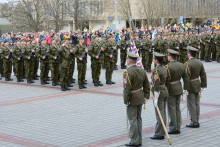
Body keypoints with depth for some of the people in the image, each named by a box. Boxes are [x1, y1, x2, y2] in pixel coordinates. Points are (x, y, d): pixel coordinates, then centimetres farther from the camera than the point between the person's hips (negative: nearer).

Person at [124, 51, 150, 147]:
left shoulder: (128, 72, -19)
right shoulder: (142, 70, 7)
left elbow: (127, 88, -21)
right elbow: (146, 85, 13)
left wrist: (126, 100, -14)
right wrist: (146, 95, 18)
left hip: (132, 99, -8)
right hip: (140, 98, 8)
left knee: (132, 120, -1)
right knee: (138, 118, 14)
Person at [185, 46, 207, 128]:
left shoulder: (188, 64, -17)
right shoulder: (199, 62, 5)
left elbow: (187, 76, -19)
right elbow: (203, 74, 9)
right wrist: (203, 85, 17)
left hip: (190, 86, -8)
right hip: (197, 86, 8)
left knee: (191, 105, -2)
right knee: (196, 104, 12)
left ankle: (194, 122, 1)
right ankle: (196, 121, 18)